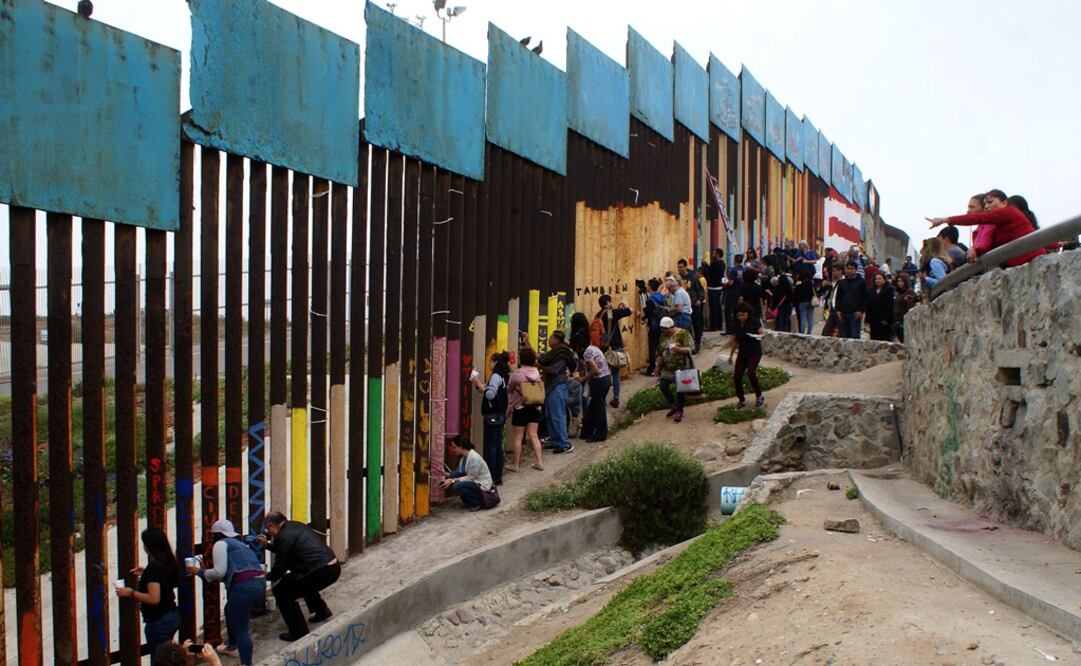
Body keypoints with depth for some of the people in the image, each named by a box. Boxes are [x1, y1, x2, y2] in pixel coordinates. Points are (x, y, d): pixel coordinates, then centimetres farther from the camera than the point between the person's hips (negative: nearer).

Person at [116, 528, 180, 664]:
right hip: (172, 616, 9)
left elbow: (154, 599, -24)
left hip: (159, 621, -9)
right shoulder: (168, 563, 6)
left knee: (158, 660, 0)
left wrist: (131, 593, -14)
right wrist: (145, 574, 21)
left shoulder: (153, 567, -19)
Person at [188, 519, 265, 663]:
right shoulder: (240, 544, 29)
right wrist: (204, 571, 36)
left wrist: (200, 571, 11)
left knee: (241, 629, -2)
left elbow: (219, 572, -4)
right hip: (260, 584, 9)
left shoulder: (220, 544, 5)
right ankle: (232, 646, 49)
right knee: (230, 610, 32)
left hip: (245, 586, -9)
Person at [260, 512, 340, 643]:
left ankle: (299, 631, 3)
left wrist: (269, 576, 16)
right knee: (302, 580, 36)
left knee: (281, 591, 3)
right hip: (334, 567, 10)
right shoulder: (295, 526, 18)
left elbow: (281, 566, -3)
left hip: (321, 572, -10)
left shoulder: (283, 537, -9)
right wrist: (268, 545, 40)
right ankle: (322, 611, 43)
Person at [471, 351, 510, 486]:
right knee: (498, 446, 12)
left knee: (490, 447, -6)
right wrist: (479, 385, 9)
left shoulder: (496, 376, -14)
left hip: (493, 415, -9)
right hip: (500, 414, 9)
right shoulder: (504, 376, 14)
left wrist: (479, 384, -17)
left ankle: (491, 478, -6)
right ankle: (498, 477, 16)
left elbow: (490, 394, -23)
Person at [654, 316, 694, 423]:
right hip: (667, 368, 6)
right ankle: (673, 406, 23)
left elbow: (690, 349, -15)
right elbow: (660, 353, 15)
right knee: (663, 386, 0)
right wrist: (658, 367, 15)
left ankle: (679, 411, 18)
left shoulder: (683, 333, -11)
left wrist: (679, 349, -31)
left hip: (681, 367, -6)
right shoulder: (663, 336, 7)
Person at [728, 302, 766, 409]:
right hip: (742, 353, 6)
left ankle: (759, 396, -4)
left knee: (751, 372, -25)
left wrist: (759, 336, -35)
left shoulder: (754, 321, -9)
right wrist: (731, 355, 18)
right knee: (737, 376, -3)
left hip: (755, 352, -6)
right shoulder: (737, 325, 5)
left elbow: (762, 332, -12)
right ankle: (742, 401, 15)